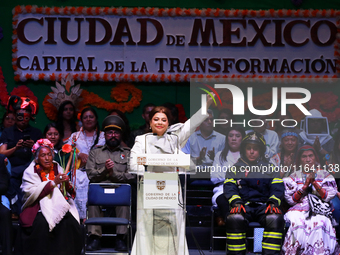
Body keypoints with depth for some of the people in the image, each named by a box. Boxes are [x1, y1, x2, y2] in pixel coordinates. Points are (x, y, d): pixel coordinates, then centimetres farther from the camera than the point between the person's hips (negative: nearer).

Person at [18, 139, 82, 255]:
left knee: (69, 222, -26)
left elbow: (70, 194, 9)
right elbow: (31, 193, -14)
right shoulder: (30, 172, 3)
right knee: (42, 224, -33)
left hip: (58, 208, 3)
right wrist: (53, 182, -18)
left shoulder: (58, 169, 13)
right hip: (38, 208, -3)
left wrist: (67, 184, -14)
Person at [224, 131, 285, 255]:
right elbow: (229, 188, 4)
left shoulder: (270, 168, 21)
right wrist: (236, 203, -16)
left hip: (264, 206, 1)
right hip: (243, 206, 0)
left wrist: (273, 203, -13)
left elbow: (277, 188, 8)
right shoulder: (235, 168, 19)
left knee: (275, 219, -33)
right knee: (234, 219, -35)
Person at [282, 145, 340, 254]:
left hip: (319, 209, 0)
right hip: (299, 209, 0)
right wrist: (305, 185, -6)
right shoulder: (294, 177, 17)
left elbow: (327, 197, 3)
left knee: (319, 222, -36)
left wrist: (314, 183, -7)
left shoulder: (325, 175, 16)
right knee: (297, 223, -35)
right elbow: (291, 200, 5)